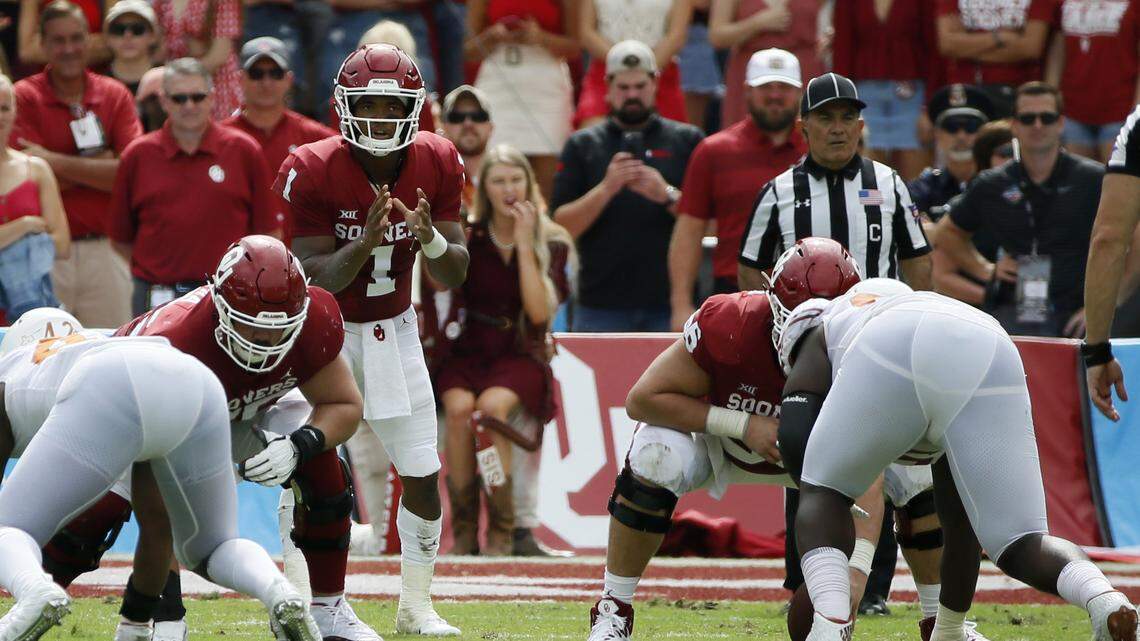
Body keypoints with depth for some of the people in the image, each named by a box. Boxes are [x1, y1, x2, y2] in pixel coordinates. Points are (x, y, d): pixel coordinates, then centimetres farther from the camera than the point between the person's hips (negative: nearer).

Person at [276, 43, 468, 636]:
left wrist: (431, 238, -31)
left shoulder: (437, 164, -11)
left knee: (423, 474, 2)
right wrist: (366, 242, -39)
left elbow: (454, 276, -9)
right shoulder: (312, 171, -22)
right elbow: (315, 279, -23)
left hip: (394, 330, 4)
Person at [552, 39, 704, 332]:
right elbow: (563, 227, 1)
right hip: (602, 305, 0)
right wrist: (606, 188, -15)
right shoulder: (583, 145, 10)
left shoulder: (687, 141, 9)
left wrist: (667, 195, -16)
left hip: (670, 305, 0)